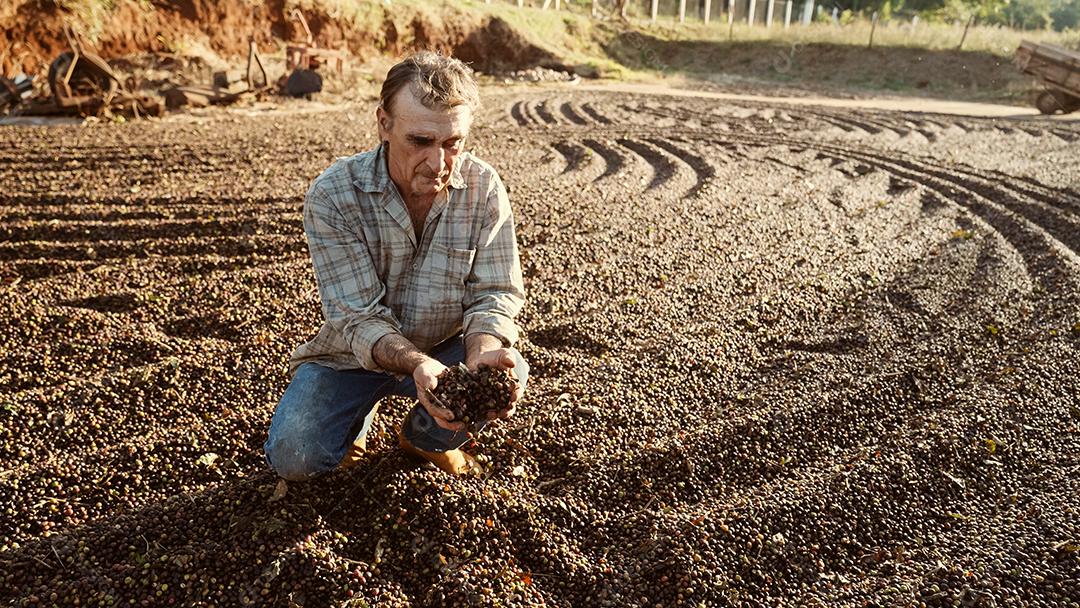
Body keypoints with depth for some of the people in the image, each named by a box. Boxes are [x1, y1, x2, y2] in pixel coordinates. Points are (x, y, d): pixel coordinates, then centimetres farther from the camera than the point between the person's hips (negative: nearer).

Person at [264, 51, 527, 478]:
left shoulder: (484, 188, -15)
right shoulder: (332, 196, -22)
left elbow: (495, 294, -14)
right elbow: (357, 317, -24)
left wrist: (482, 351, -37)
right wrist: (417, 364, -44)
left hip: (446, 347, 2)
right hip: (353, 356, -1)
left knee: (509, 372, -26)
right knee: (294, 457, -20)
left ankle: (426, 436, 6)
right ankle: (359, 413, 17)